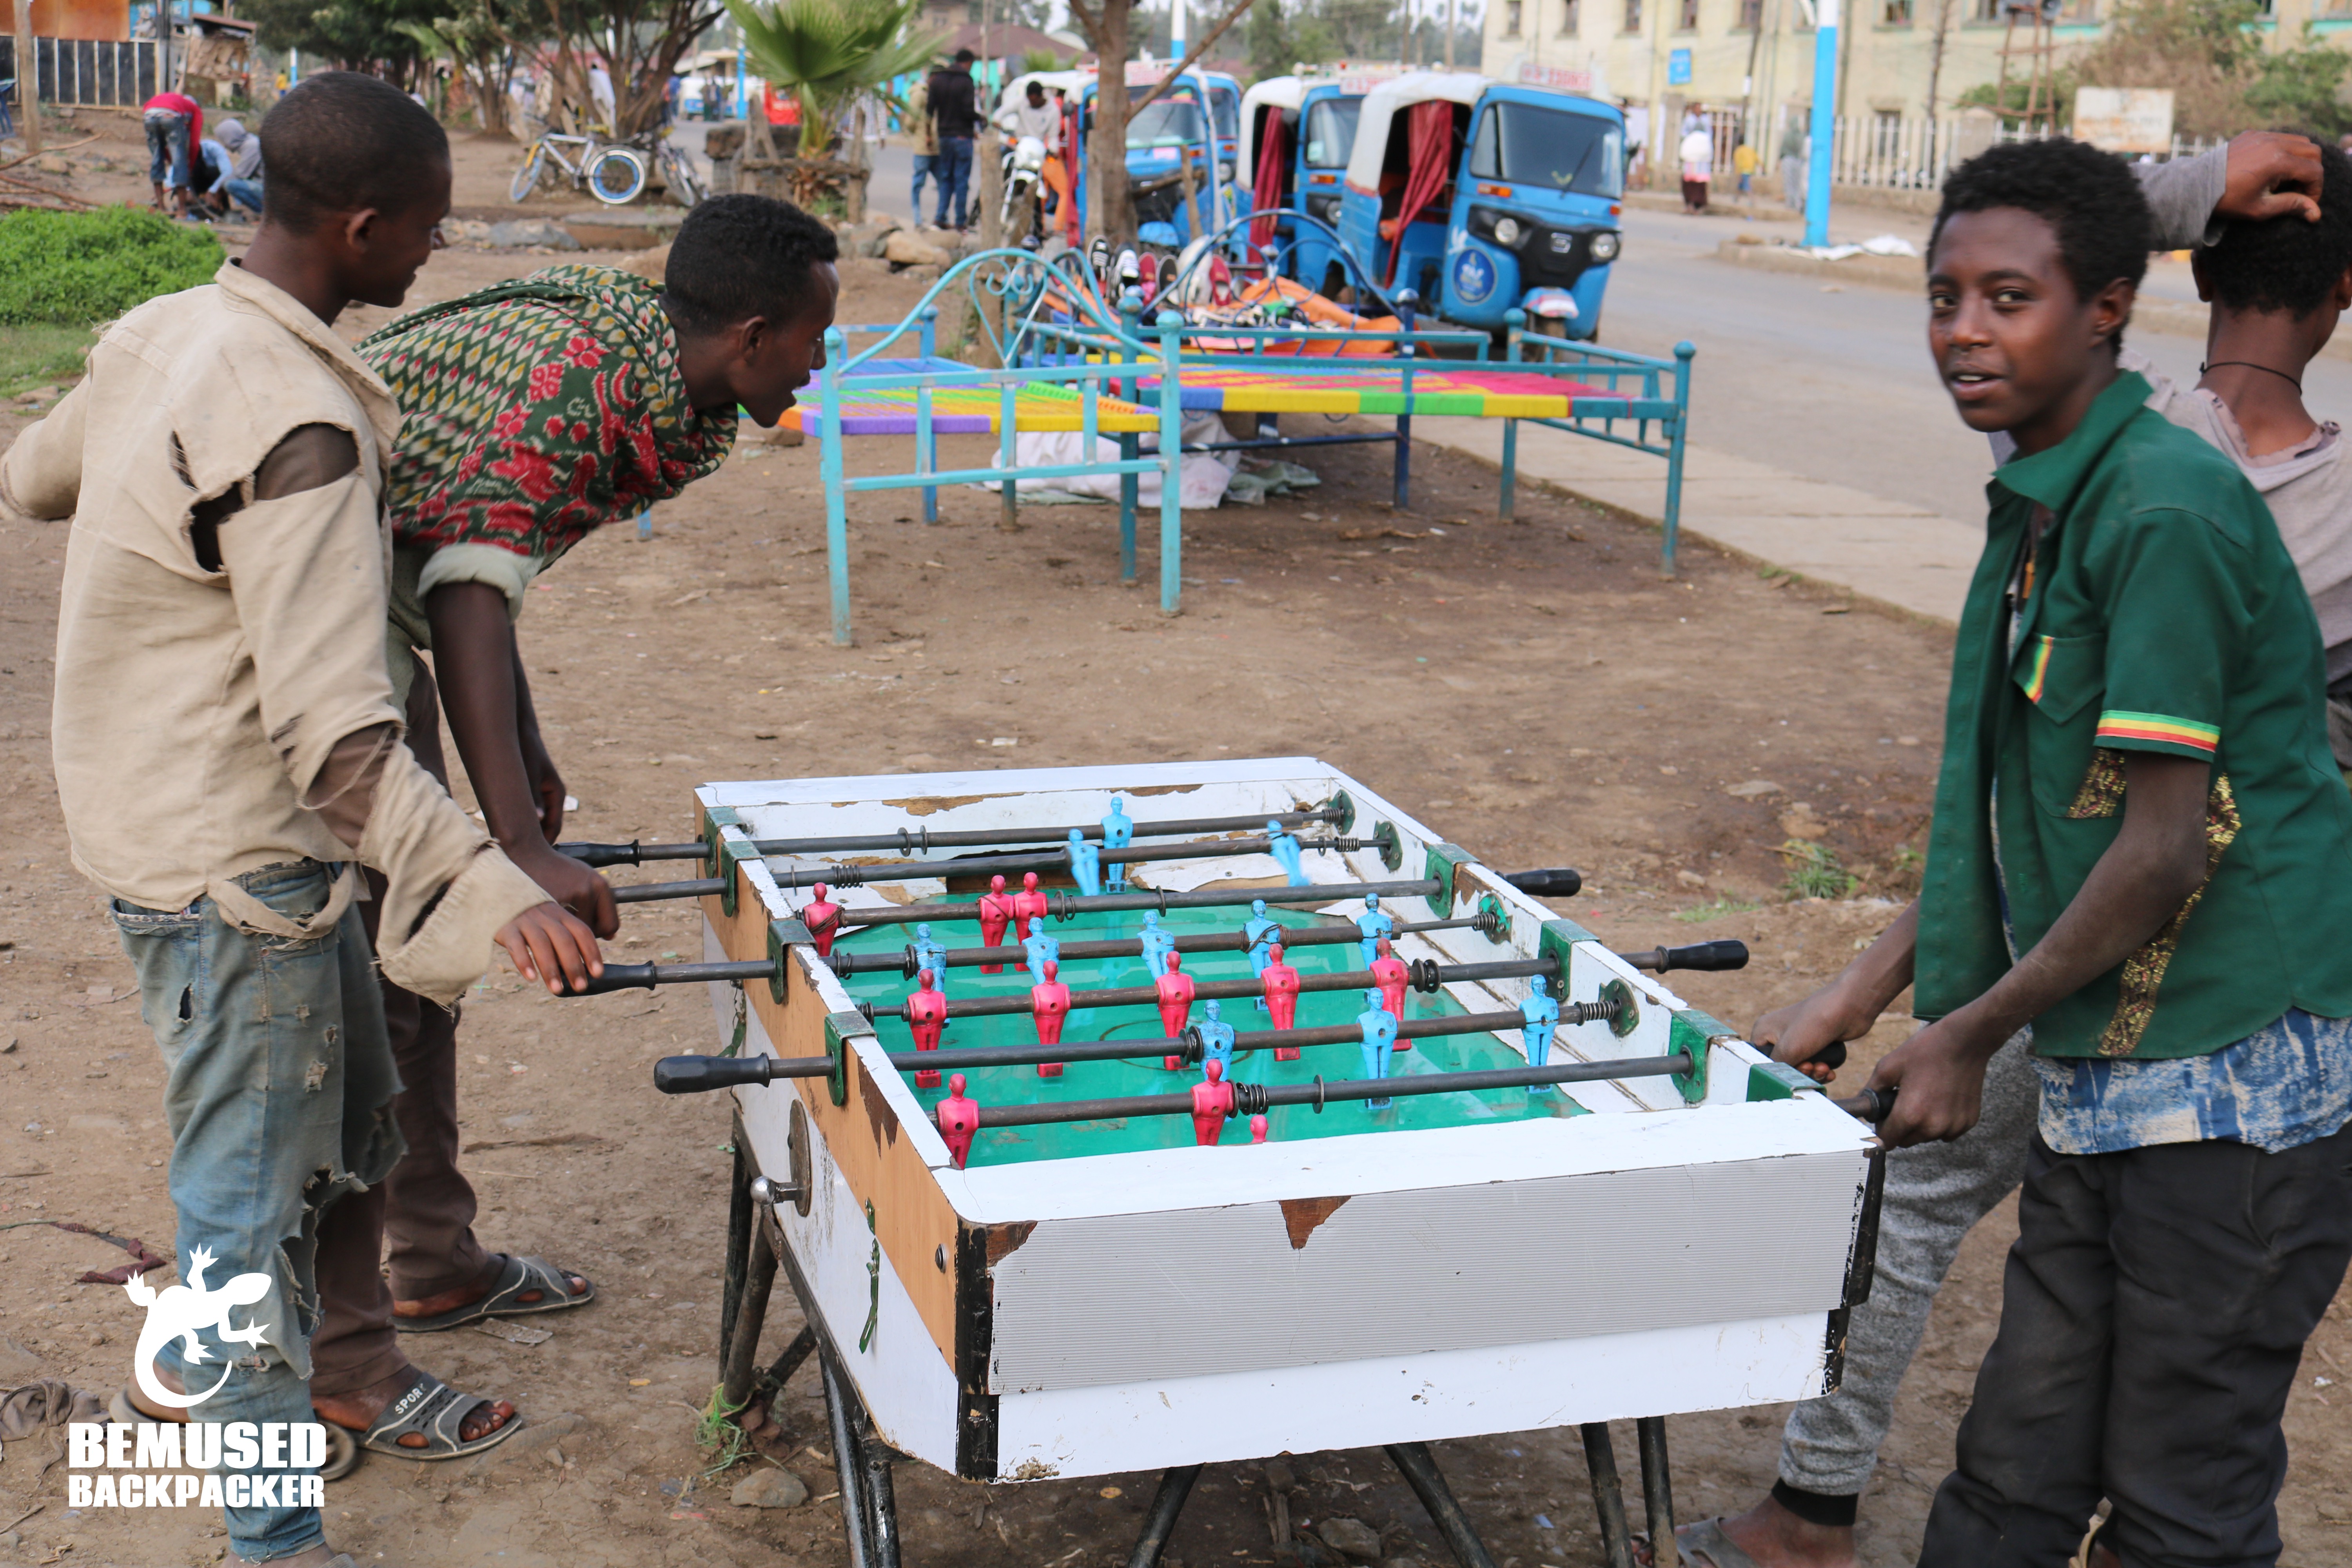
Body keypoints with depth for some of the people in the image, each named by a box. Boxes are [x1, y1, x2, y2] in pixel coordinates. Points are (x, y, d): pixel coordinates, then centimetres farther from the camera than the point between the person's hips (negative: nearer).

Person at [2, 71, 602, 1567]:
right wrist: (496, 891, -35)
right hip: (237, 867, -9)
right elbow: (335, 729, -31)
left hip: (162, 820, 9)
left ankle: (196, 1374, 41)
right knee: (256, 1192, 2)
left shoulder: (164, 335, 4)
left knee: (340, 1131, 22)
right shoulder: (299, 428, -25)